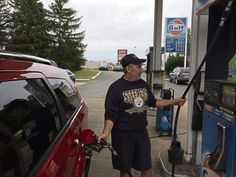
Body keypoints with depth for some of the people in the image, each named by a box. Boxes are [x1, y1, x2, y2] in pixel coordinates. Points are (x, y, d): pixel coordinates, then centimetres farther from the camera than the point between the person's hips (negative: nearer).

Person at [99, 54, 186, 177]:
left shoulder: (143, 84, 4)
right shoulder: (116, 88, -15)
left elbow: (152, 102, 16)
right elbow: (110, 114, -17)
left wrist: (174, 102, 12)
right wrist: (106, 133, -31)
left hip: (142, 132, 5)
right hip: (123, 135, -5)